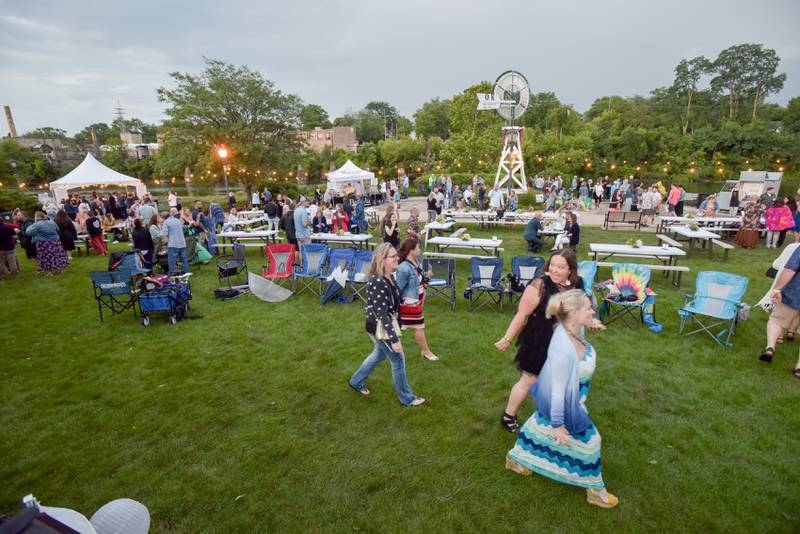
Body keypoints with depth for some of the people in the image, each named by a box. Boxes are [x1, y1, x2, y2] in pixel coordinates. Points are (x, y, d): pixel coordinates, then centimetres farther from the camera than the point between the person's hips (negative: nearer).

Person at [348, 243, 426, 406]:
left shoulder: (389, 277, -1)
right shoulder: (376, 282, -30)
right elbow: (382, 314, -28)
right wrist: (394, 339, -25)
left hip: (387, 324, 9)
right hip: (379, 327, -9)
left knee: (379, 355, 27)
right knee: (398, 360, 7)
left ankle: (356, 381, 48)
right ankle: (406, 398, 28)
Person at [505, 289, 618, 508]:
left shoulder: (575, 329, -17)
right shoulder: (563, 350, -42)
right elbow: (558, 390, -32)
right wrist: (558, 424, -20)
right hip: (563, 402, -9)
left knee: (540, 423, 28)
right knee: (587, 439, 13)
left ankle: (515, 458, 52)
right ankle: (595, 489, 40)